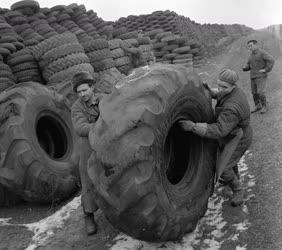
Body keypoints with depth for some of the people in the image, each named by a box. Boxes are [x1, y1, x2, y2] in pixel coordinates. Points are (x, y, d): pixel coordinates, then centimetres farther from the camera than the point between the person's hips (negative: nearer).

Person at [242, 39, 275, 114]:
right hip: (253, 77, 7)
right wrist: (245, 68, -2)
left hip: (261, 76, -7)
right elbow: (249, 65, 19)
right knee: (254, 92, 8)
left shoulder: (262, 52, -12)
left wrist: (266, 70, -21)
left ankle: (264, 107, 4)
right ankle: (258, 106, 20)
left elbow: (271, 60, -21)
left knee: (260, 92, -11)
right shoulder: (252, 54, 12)